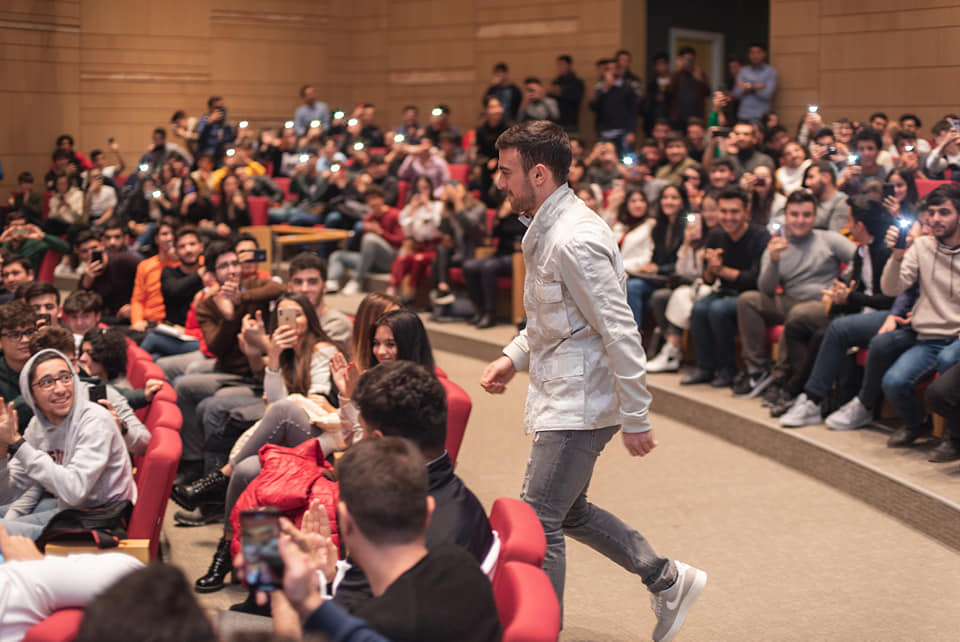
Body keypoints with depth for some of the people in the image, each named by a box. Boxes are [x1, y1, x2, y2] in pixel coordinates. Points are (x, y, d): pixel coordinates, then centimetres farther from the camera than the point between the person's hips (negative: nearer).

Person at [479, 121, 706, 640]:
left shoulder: (573, 240, -22)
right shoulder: (547, 229, 9)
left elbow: (620, 333, -24)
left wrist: (635, 418, -21)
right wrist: (514, 357, 7)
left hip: (578, 404, -11)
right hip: (564, 397, 11)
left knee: (538, 525, -4)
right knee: (567, 510, 21)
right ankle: (667, 580, 32)